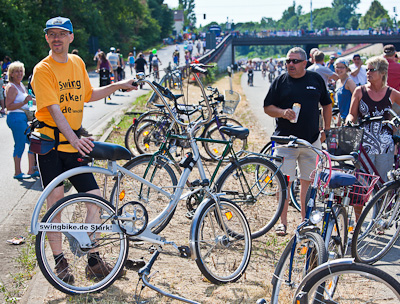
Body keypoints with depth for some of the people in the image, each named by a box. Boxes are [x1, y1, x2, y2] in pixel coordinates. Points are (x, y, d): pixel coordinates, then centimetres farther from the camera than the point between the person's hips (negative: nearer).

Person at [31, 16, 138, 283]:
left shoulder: (78, 62, 10)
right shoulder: (43, 70, -10)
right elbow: (54, 109, -21)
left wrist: (118, 86, 14)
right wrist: (74, 139, -33)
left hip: (76, 144, 5)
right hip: (50, 142, -5)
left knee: (95, 197, 0)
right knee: (56, 197, -7)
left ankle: (93, 260, 11)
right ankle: (59, 260, 6)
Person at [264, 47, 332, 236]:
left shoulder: (316, 79, 7)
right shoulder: (280, 81, 2)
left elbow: (327, 105, 17)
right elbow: (267, 107, 3)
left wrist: (326, 130, 13)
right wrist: (282, 112, -16)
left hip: (312, 140, 2)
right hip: (286, 140, -2)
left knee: (308, 181, 9)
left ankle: (306, 219, 22)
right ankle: (283, 222, 6)